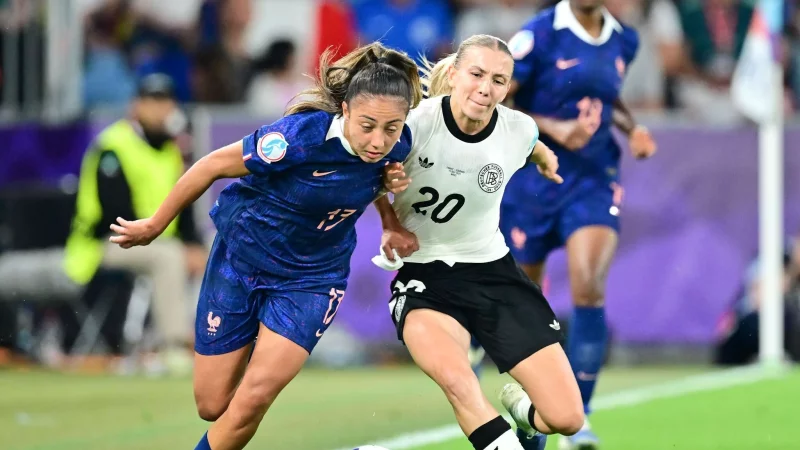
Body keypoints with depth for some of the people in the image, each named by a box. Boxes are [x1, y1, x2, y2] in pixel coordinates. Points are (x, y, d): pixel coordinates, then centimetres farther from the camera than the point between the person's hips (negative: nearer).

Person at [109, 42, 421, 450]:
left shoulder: (397, 146, -18)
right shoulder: (301, 136, -33)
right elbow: (213, 165, -17)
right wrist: (154, 226, -5)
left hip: (311, 278, 2)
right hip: (242, 259, -2)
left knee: (253, 398, -15)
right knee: (213, 405, 7)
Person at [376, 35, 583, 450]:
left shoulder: (519, 131, -10)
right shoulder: (416, 121, -19)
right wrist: (391, 225, -8)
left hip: (493, 271, 4)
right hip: (424, 275, -3)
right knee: (459, 383, -39)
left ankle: (520, 407, 30)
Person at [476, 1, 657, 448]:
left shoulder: (624, 41, 5)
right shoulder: (539, 36, -12)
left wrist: (632, 128, 5)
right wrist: (555, 129, -21)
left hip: (595, 182, 3)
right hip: (534, 180, -3)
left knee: (590, 289, -17)